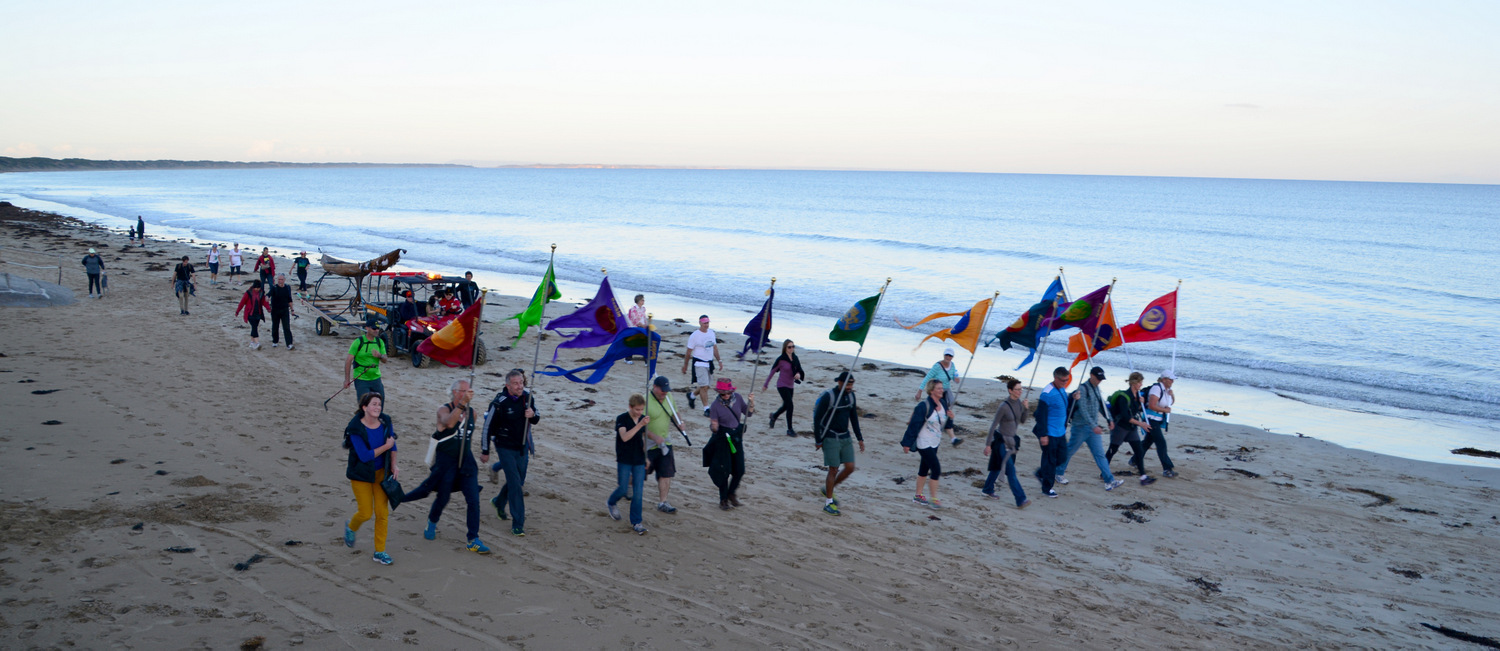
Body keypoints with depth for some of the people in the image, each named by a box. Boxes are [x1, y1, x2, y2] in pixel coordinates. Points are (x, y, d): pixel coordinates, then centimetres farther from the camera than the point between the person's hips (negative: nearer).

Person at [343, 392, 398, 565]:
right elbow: (365, 456, -23)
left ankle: (380, 551, 14)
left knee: (382, 512, 2)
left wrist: (393, 466, -2)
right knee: (366, 513, 0)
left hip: (381, 472, 4)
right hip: (361, 474, -4)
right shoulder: (356, 428, -21)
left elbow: (392, 444, 8)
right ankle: (351, 527, 37)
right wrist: (386, 446, -18)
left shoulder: (385, 422, -7)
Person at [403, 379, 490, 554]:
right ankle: (432, 523, 39)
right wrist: (463, 403, -43)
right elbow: (449, 423, -35)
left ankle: (473, 539, 0)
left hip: (466, 461, 4)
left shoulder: (471, 412, 6)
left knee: (473, 499, -6)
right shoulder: (444, 409, -10)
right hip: (445, 460, -4)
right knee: (443, 497, 7)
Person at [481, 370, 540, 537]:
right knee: (515, 483, -11)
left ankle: (499, 502, 46)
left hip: (522, 447, 6)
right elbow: (488, 427, -9)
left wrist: (533, 415, -15)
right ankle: (518, 524, -5)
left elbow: (536, 419, 10)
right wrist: (485, 451, -4)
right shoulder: (499, 403, -19)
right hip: (505, 448, -6)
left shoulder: (527, 397, -4)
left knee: (518, 481, 18)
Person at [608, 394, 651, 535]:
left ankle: (636, 522, 9)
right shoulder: (621, 419, -13)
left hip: (639, 461, 4)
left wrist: (646, 457, 13)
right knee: (623, 489, 2)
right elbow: (625, 437, -29)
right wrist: (640, 424, -36)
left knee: (638, 493, 1)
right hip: (624, 461, -4)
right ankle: (611, 503, 34)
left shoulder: (643, 418, 3)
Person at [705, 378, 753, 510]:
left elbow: (748, 412, 10)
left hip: (737, 437, 5)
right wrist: (713, 426, -33)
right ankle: (723, 500, 17)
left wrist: (751, 402, -8)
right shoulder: (715, 406, -15)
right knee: (724, 470, 0)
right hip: (722, 439, -5)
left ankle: (731, 494, 30)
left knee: (739, 470, 6)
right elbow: (714, 427, -10)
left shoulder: (737, 398, -3)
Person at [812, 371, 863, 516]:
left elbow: (854, 418, 16)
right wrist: (818, 441, -11)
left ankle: (828, 489, 22)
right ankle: (828, 503, 7)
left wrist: (859, 438, 16)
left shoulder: (850, 395, 5)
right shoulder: (828, 396, -15)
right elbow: (817, 418, -11)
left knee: (850, 467, 1)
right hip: (831, 438, -6)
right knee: (834, 470, -5)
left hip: (845, 438, 6)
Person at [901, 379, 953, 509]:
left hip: (935, 443, 8)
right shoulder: (924, 406, -19)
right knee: (936, 469, -11)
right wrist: (907, 443, -15)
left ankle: (918, 496, 27)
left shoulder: (943, 403, 3)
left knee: (924, 469, 16)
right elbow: (914, 425, -17)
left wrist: (950, 418, -9)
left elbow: (946, 424, 13)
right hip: (924, 443, -8)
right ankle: (934, 499, -2)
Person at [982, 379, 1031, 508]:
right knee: (1010, 470, -10)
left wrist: (1025, 409, -7)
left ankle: (988, 491, 33)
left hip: (1011, 439, 8)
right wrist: (988, 444, -15)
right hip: (1001, 440, -8)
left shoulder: (1019, 403, 1)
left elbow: (1022, 421, 11)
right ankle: (1020, 500, -12)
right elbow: (993, 425, -16)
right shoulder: (1004, 406, -20)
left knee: (997, 467, 19)